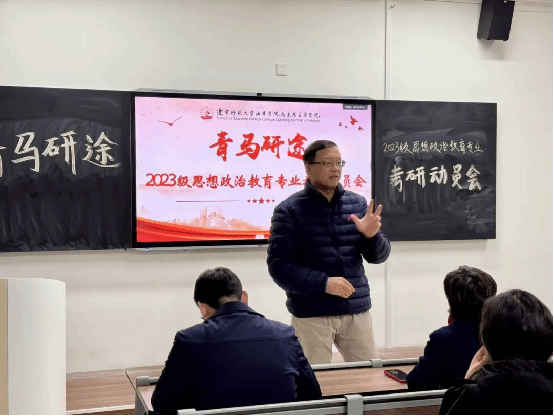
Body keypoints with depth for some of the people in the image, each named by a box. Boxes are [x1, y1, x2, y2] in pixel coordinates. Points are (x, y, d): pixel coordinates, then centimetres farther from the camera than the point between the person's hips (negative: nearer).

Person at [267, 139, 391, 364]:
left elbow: (378, 256, 8)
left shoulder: (357, 203, 7)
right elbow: (278, 265, -11)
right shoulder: (289, 210, -5)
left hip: (357, 311, 4)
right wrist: (323, 283, -20)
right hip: (311, 314, -4)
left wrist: (372, 236, -13)